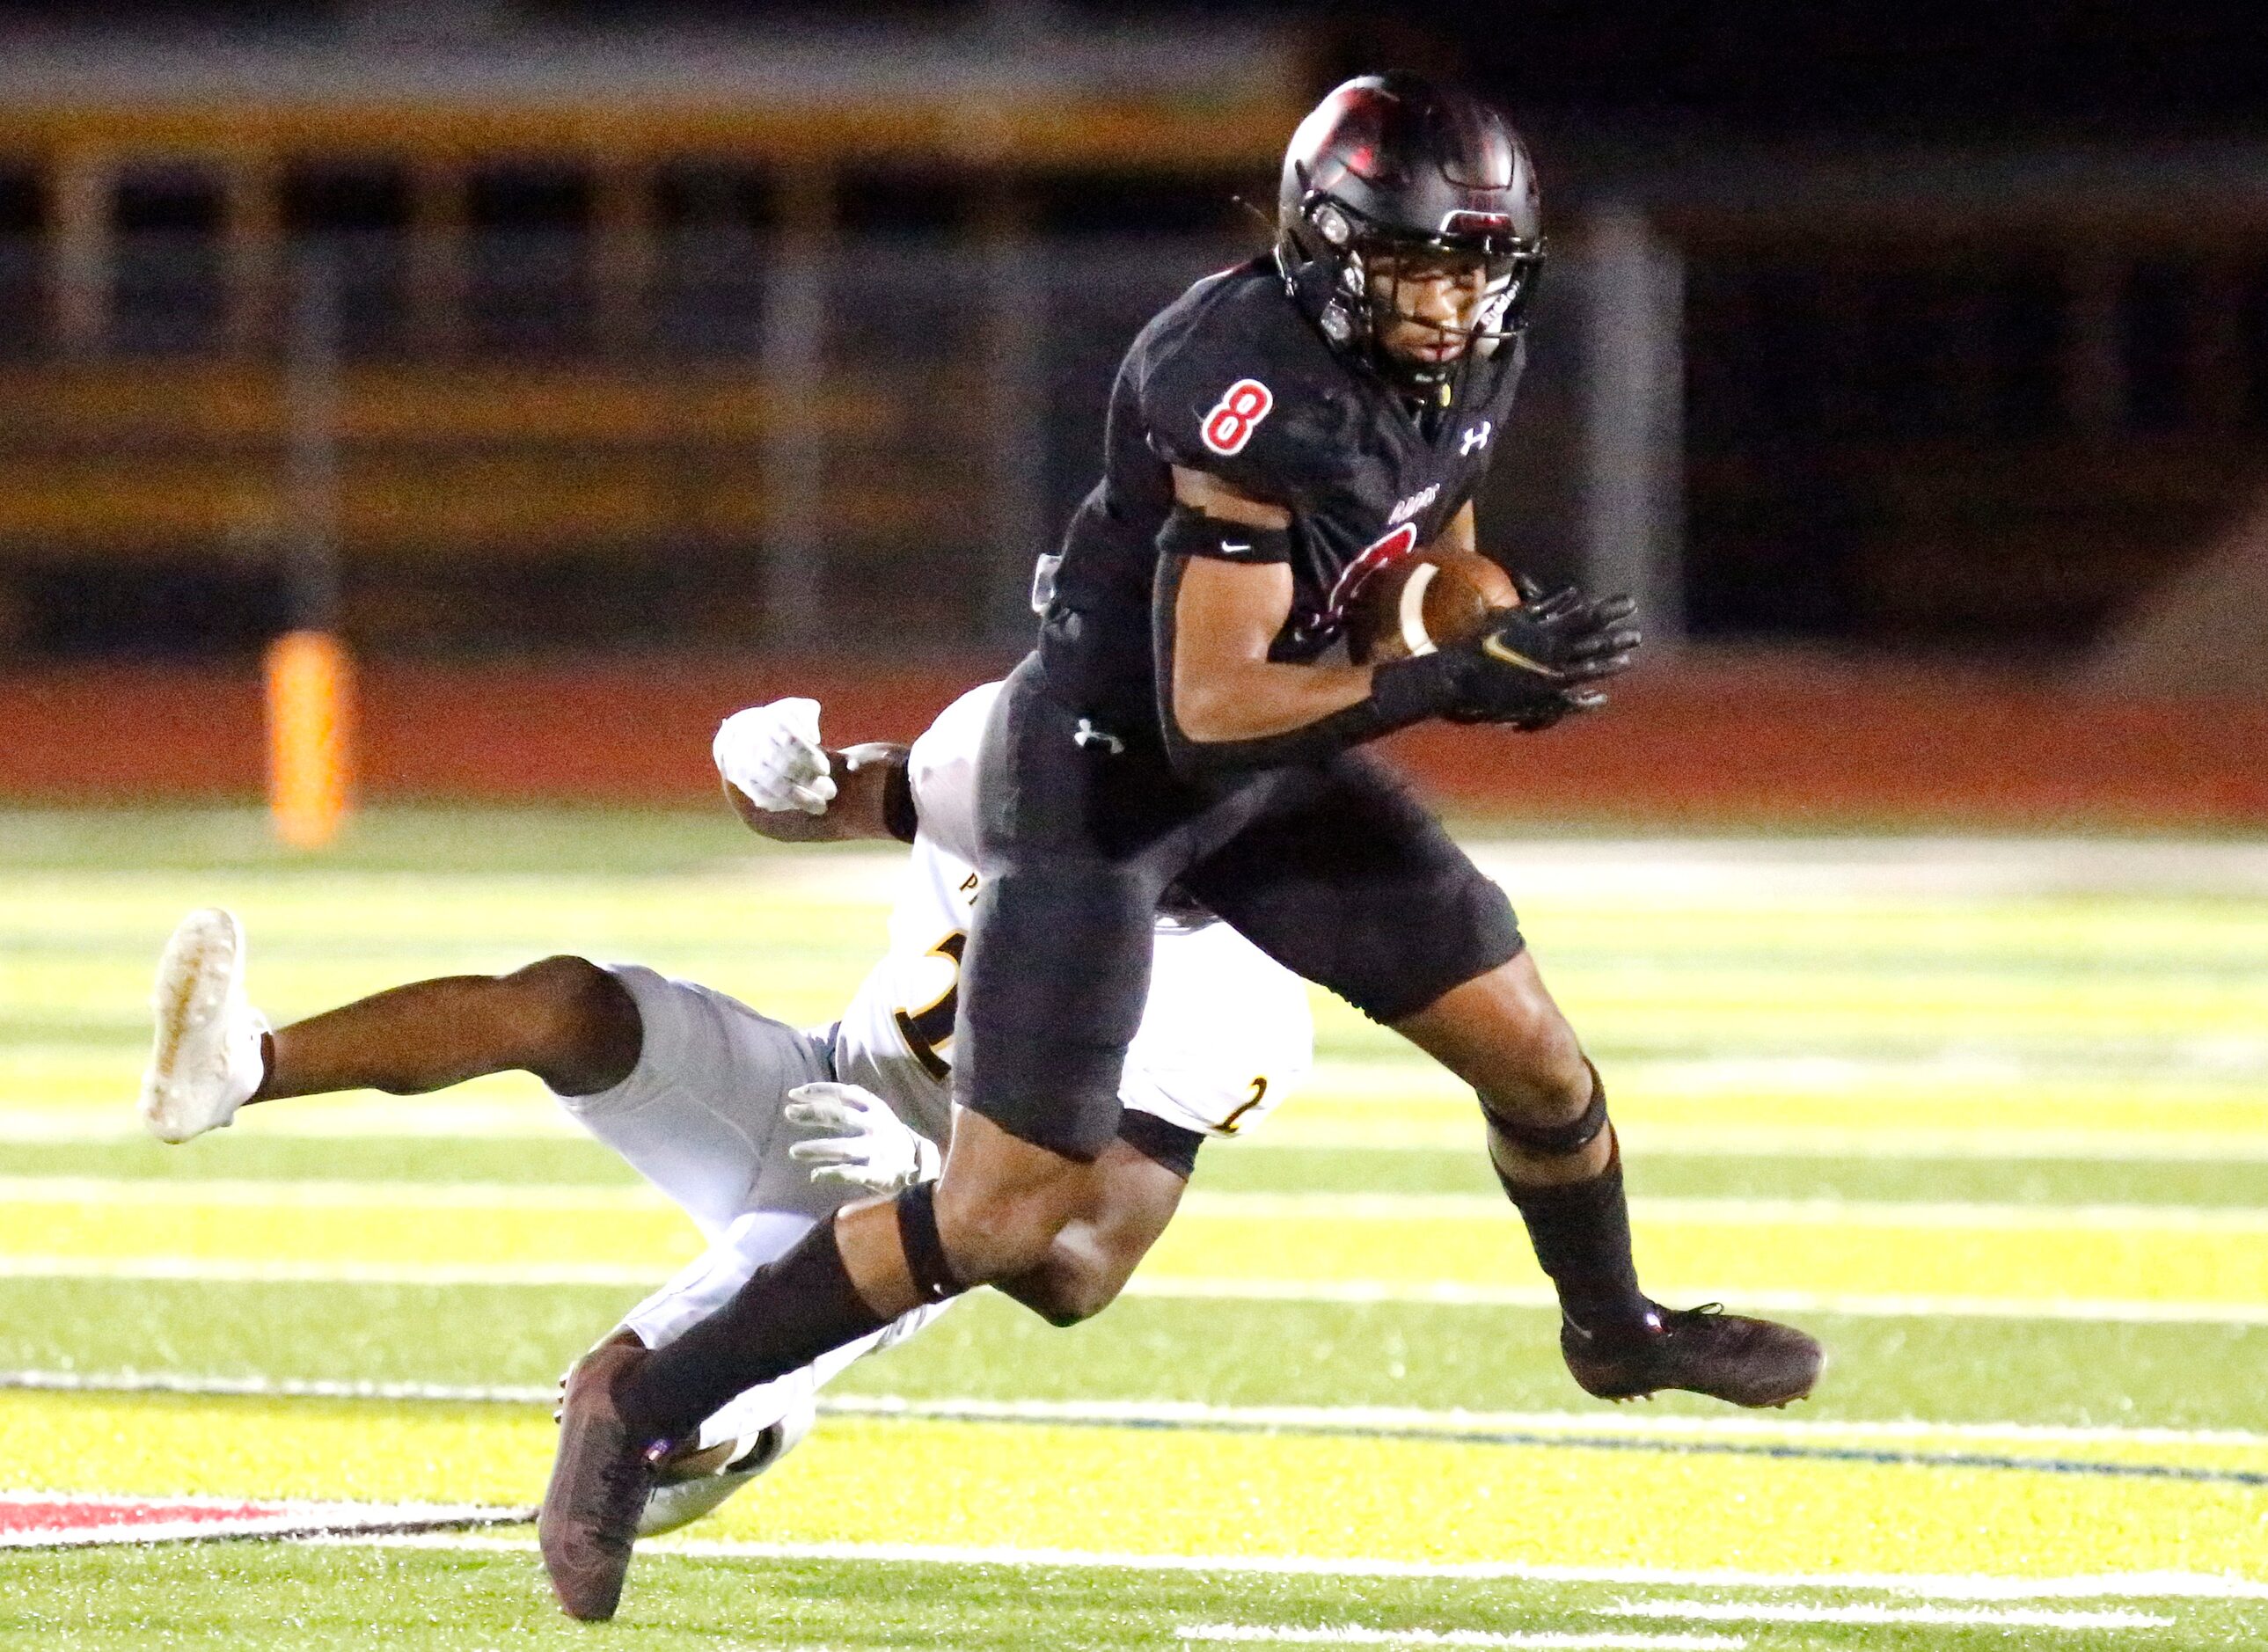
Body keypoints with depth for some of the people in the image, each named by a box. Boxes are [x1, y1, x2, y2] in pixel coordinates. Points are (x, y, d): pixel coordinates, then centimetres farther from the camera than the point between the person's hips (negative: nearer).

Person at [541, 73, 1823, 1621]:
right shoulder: (1262, 390, -32)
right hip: (1105, 761, -8)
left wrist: (1513, 652, 0)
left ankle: (1614, 1324, 42)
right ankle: (651, 1400, 4)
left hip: (1272, 756, 8)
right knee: (1005, 1214, -9)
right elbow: (1210, 706, -32)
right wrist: (1456, 681, -33)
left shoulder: (1467, 362, -5)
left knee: (1533, 1053, 11)